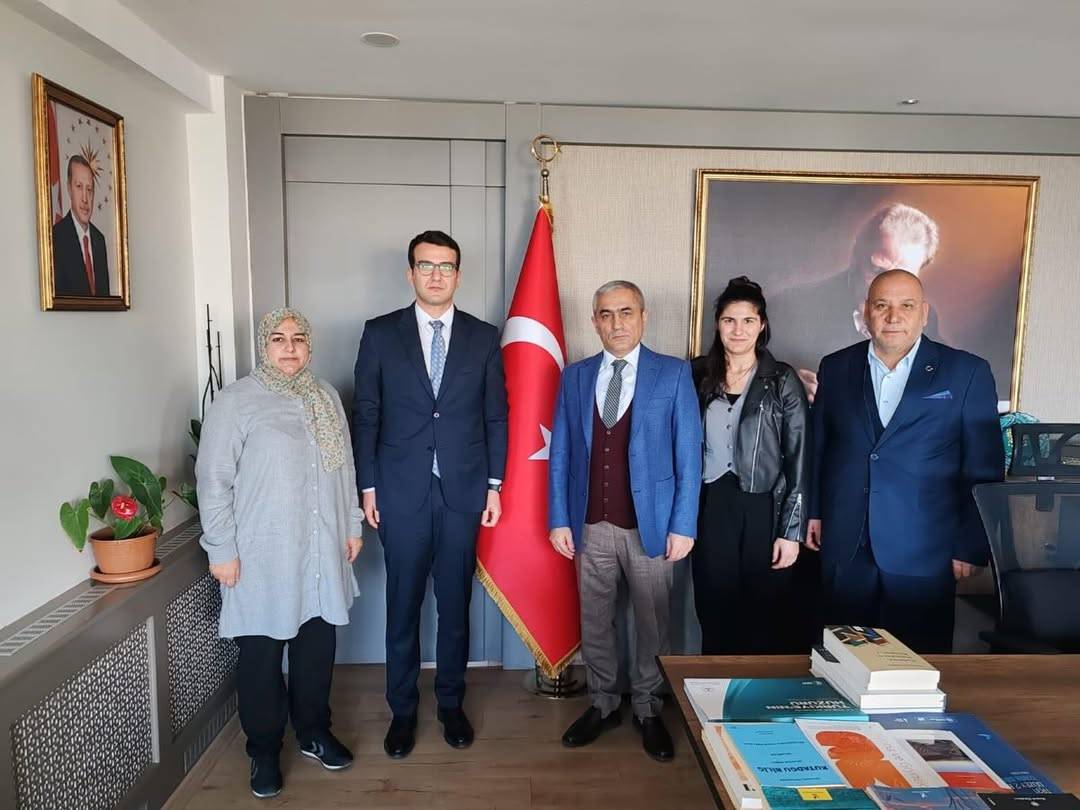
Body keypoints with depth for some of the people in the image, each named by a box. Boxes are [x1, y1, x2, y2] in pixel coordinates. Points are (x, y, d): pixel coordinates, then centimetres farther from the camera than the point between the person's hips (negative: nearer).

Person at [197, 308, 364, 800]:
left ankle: (314, 732, 35)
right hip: (263, 556, -4)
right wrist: (222, 550, -10)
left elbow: (344, 467, 14)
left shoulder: (325, 396, 9)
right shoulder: (236, 401, -8)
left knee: (318, 644, 15)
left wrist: (352, 525, 13)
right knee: (261, 653, 8)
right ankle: (263, 751, 27)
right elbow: (214, 481, -9)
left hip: (321, 551, 5)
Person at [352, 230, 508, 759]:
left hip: (463, 493, 1)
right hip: (402, 493, -1)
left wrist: (494, 486, 2)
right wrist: (368, 487, -1)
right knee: (403, 606, 10)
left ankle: (451, 704, 31)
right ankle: (402, 711, 28)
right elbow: (365, 415, 2)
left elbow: (496, 417, 5)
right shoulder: (380, 334, 1)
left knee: (456, 605, 12)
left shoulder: (484, 337, 3)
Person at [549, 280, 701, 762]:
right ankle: (602, 705, 33)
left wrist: (683, 525, -8)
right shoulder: (575, 377, 6)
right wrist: (559, 519, 1)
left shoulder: (673, 374, -2)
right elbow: (560, 454, 6)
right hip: (592, 526, 2)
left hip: (651, 525, -2)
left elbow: (688, 455, -4)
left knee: (652, 624, 11)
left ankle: (648, 711, 31)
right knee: (594, 622, 13)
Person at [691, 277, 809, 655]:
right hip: (711, 509, 2)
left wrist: (791, 531, -7)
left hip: (763, 510, -2)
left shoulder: (783, 381, -2)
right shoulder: (698, 375, 5)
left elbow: (798, 460, -3)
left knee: (765, 620, 6)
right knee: (715, 614, 9)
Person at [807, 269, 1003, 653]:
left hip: (924, 553, -2)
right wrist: (813, 511, 8)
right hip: (845, 548, 2)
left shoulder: (968, 372, -2)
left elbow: (984, 469, -1)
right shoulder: (835, 367, 6)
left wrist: (971, 547, -3)